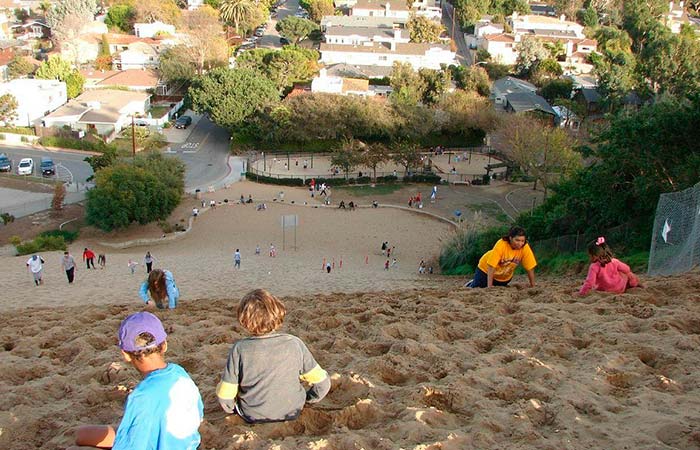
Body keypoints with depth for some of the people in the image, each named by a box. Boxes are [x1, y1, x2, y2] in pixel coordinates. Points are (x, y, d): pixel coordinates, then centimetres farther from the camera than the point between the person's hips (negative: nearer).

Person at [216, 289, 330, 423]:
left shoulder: (239, 349, -21)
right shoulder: (295, 344, -18)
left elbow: (224, 395, -15)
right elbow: (323, 382, -12)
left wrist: (232, 408, 8)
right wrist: (308, 399, 9)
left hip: (252, 416, -1)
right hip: (292, 413, 1)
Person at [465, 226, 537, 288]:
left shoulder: (525, 248, -25)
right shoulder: (501, 244, -34)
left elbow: (530, 268, -18)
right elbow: (491, 266, -34)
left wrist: (533, 287, -18)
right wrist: (489, 286, -36)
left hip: (505, 277, 4)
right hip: (486, 270, -4)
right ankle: (471, 285, 35)